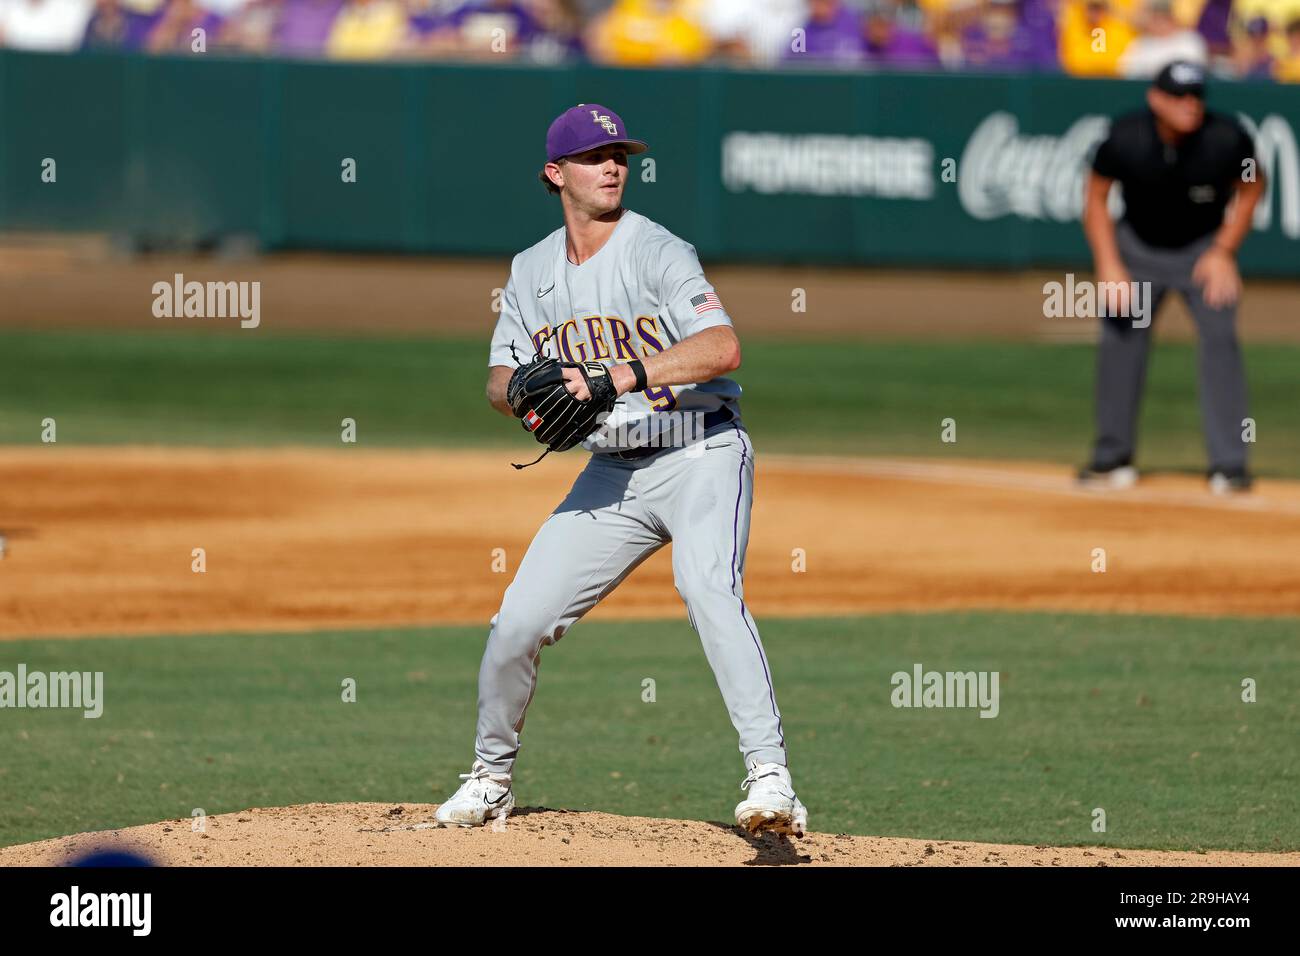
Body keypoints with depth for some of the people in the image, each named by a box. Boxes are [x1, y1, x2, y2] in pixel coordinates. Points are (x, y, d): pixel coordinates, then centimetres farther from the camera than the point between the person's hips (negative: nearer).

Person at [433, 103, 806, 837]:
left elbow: (723, 348, -24)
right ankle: (491, 777, 24)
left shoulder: (658, 252, -11)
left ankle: (771, 779, -36)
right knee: (519, 620, 1)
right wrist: (523, 393, -10)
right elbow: (501, 377, 15)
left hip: (700, 454, -6)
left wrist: (618, 377, -33)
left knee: (709, 586, -30)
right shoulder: (533, 270, 9)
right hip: (612, 473, 6)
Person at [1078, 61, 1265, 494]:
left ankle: (1229, 463, -9)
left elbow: (1250, 187, -4)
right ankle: (1113, 456, 14)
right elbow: (1096, 198, -7)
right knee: (1119, 339, -2)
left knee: (1219, 338, -14)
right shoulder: (1125, 138, -24)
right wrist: (1109, 266, -13)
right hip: (1138, 247, 1)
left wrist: (1223, 251, -11)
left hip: (1203, 249, -1)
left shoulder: (1227, 139, -25)